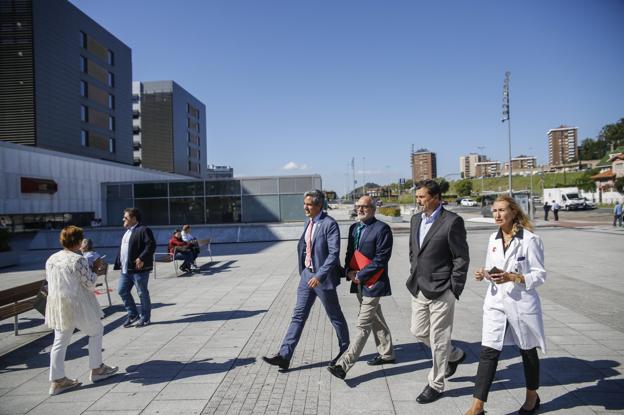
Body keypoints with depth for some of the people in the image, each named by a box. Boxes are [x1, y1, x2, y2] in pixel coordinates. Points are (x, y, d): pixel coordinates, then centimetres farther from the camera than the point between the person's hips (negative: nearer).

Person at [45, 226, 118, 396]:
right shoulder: (78, 260, -18)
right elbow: (89, 282, -14)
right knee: (96, 331, 12)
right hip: (77, 304, -7)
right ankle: (96, 369, 19)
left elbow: (49, 280, 15)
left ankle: (57, 380, 16)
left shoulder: (51, 259, 6)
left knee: (60, 341, 13)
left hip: (56, 304, 7)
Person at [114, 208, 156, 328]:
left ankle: (145, 318, 15)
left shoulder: (143, 230, -12)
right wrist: (119, 263, 17)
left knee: (142, 293, 2)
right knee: (122, 291, 11)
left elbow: (151, 245, -21)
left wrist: (142, 258, -26)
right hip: (125, 269, 9)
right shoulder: (127, 231, 18)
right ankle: (133, 314, 26)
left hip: (139, 269, -9)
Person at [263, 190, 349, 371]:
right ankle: (284, 356, 8)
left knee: (335, 316, 11)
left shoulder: (329, 224, -17)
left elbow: (334, 253, -23)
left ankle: (344, 350, 33)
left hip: (323, 276, -7)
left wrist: (319, 275, -28)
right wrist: (304, 272, 17)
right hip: (307, 274, 7)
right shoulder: (309, 222, 9)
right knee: (298, 315, 6)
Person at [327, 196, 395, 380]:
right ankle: (387, 354, 38)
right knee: (376, 320, 21)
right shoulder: (354, 227, 10)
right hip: (358, 282, 8)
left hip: (373, 283, -8)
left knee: (363, 326, -6)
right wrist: (349, 271, -4)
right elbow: (350, 253, 15)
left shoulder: (381, 229, -12)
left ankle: (343, 365, -7)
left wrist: (360, 275, -17)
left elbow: (381, 259, -17)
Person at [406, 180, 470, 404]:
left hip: (441, 291, -7)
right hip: (419, 290, 7)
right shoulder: (416, 219, 8)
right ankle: (455, 355, 41)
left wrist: (453, 290, -11)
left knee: (438, 339, 5)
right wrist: (414, 276, 12)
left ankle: (435, 384, 24)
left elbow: (462, 258, -11)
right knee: (419, 331, 16)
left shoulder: (452, 221, -13)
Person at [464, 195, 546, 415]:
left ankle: (532, 396, 41)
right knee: (488, 352, -2)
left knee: (528, 351, 17)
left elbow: (539, 275, -11)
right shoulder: (493, 239, 5)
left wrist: (511, 277, -24)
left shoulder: (530, 240, -12)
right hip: (496, 302, 4)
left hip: (522, 303, -4)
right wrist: (483, 274, -6)